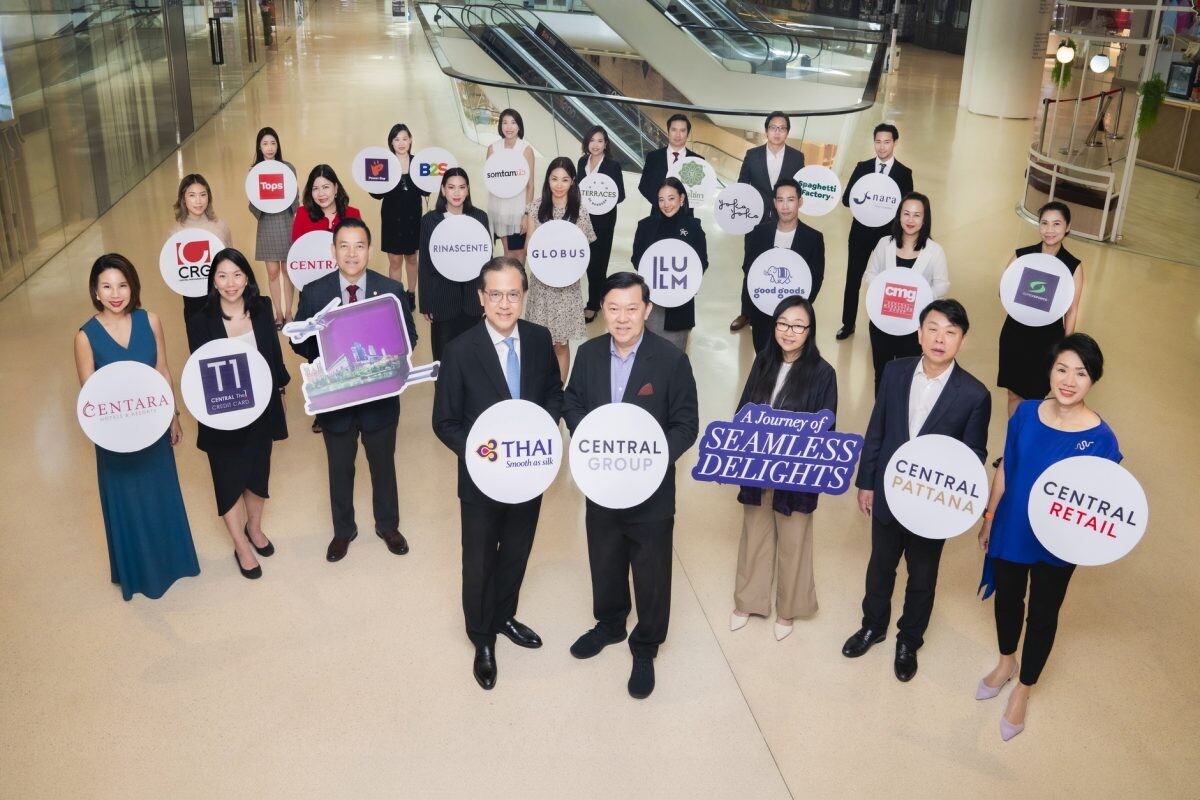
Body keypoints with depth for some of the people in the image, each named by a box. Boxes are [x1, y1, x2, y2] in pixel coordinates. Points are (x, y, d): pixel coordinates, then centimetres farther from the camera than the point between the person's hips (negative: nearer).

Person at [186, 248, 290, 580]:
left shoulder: (263, 310, -5)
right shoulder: (201, 322, -14)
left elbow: (275, 356, 4)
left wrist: (278, 382, -2)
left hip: (261, 410, 3)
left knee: (258, 472, 22)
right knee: (229, 480, 12)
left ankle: (254, 528, 48)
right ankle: (242, 547, 31)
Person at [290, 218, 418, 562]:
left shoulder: (392, 290, -8)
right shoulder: (314, 292, -8)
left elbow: (409, 337, -2)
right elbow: (300, 341, -2)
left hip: (380, 396, 0)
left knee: (383, 465, 19)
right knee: (340, 468, 18)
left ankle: (388, 526, 41)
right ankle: (343, 530, 40)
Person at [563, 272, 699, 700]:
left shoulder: (672, 360, -15)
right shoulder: (588, 353, -3)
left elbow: (686, 425, -12)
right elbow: (572, 403, 7)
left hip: (650, 490, -4)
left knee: (651, 574, 11)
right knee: (605, 563, 23)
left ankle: (645, 649, 32)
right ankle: (609, 625, 48)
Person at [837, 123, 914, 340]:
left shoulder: (904, 173, -2)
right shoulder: (862, 167, 2)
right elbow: (846, 199, -1)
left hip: (887, 234, -1)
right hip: (861, 231, 1)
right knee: (853, 278, 7)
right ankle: (848, 324, 19)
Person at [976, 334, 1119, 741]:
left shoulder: (1100, 438, -21)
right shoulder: (1026, 413, -12)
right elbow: (1004, 470, 0)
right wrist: (989, 517, 7)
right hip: (1010, 532, 3)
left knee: (1042, 616, 17)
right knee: (1007, 600, 25)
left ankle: (1022, 689, 41)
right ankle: (1006, 663, 54)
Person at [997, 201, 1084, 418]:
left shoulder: (1073, 266, -7)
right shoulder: (1021, 256, -4)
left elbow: (1071, 311, -4)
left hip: (1049, 339, -1)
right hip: (1016, 334, 2)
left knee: (1035, 396, 7)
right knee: (1015, 394, 12)